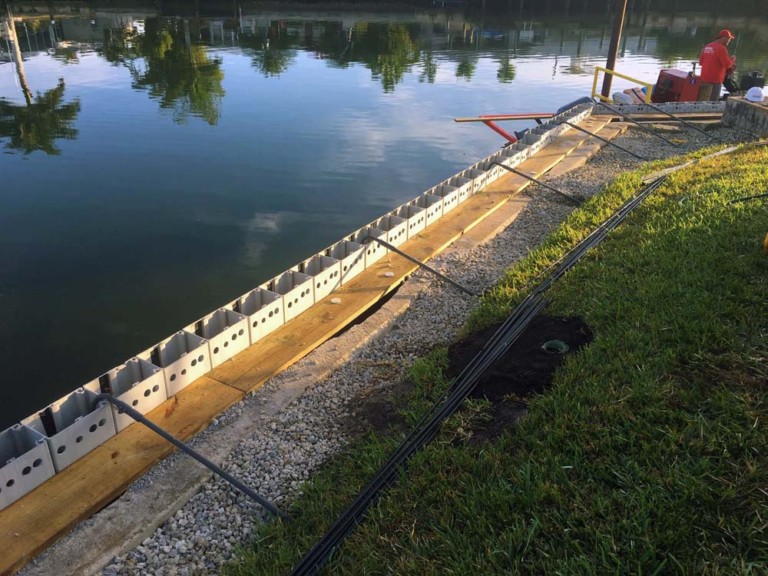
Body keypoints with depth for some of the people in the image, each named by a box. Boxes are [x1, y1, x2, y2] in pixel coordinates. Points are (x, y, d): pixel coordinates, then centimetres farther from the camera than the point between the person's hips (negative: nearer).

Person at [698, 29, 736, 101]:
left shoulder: (707, 46, 10)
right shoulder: (721, 48, -13)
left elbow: (701, 61, 17)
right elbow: (727, 64, -17)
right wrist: (732, 60, 6)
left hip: (704, 78, 8)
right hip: (715, 79, -8)